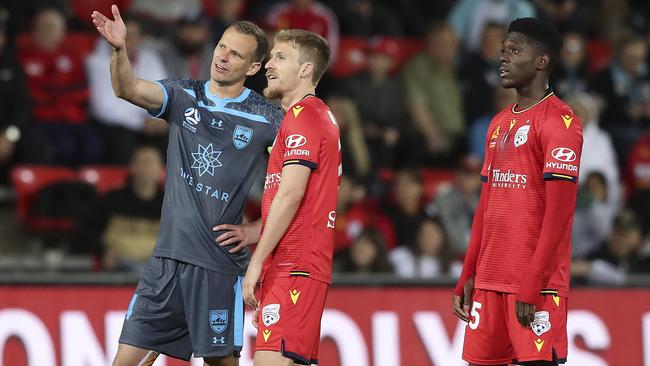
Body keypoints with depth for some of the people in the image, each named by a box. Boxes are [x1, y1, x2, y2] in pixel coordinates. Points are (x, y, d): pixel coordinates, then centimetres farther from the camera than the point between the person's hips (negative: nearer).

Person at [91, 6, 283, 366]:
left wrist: (254, 230, -3)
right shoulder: (184, 96, 7)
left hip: (220, 264, -3)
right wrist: (119, 49, -30)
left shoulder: (268, 119, -1)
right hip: (168, 256, 3)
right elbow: (128, 89, -11)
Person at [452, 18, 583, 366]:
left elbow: (559, 213, -14)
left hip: (536, 284, -8)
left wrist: (531, 284, -19)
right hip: (489, 281, 8)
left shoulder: (558, 121, -8)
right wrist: (467, 277, 15)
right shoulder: (499, 124, 18)